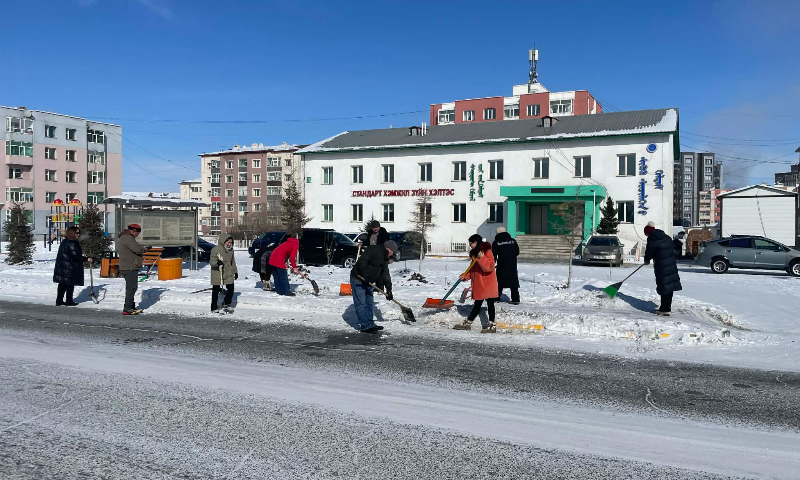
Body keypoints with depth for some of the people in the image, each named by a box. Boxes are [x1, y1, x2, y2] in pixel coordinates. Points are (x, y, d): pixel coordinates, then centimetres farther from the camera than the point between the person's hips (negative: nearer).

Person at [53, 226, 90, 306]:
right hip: (70, 268, -9)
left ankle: (59, 300, 19)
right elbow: (75, 256, -21)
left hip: (61, 267, 9)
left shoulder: (64, 242, 12)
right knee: (70, 284, 1)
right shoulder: (72, 243, -17)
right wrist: (86, 259, -16)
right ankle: (69, 301, 7)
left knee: (62, 284, 14)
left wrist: (79, 253, 23)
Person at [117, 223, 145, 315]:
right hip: (130, 267, -11)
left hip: (126, 267, 11)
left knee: (131, 287, 18)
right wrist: (143, 249, -4)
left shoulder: (121, 238, 19)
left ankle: (131, 307, 26)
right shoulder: (127, 238, -16)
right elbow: (138, 249, -28)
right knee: (132, 288, -10)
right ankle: (127, 309, -11)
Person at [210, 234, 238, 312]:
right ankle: (214, 308, 15)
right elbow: (211, 261, -16)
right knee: (215, 291, 2)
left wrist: (235, 271, 20)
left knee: (230, 289, 6)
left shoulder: (231, 250, 8)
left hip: (229, 274, 6)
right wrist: (217, 263, -37)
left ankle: (226, 305, 26)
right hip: (217, 274, -6)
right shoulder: (216, 249, -14)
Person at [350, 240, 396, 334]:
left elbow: (385, 274, 13)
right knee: (360, 303, -7)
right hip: (358, 279, -10)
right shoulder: (373, 250, -17)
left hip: (367, 281, 10)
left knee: (369, 303, 13)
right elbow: (362, 261, -26)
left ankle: (369, 324, 22)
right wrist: (365, 276, -27)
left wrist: (388, 289, 8)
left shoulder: (384, 259, 12)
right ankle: (365, 326, -5)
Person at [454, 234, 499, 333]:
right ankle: (467, 323, 18)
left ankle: (491, 325, 7)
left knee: (490, 304, 1)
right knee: (477, 304, 15)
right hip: (479, 284, 9)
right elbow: (473, 269, 18)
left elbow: (490, 266, -26)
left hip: (488, 284, -8)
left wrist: (482, 258, -35)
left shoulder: (487, 252, -14)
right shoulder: (475, 253, 13)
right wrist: (465, 276, 5)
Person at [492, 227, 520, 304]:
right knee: (514, 281, 6)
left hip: (502, 265, -2)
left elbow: (494, 255, -1)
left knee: (499, 281, 10)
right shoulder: (513, 241, 7)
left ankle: (496, 298, 14)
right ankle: (515, 299, 2)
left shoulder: (496, 242, 0)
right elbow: (517, 252, 10)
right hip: (513, 265, 2)